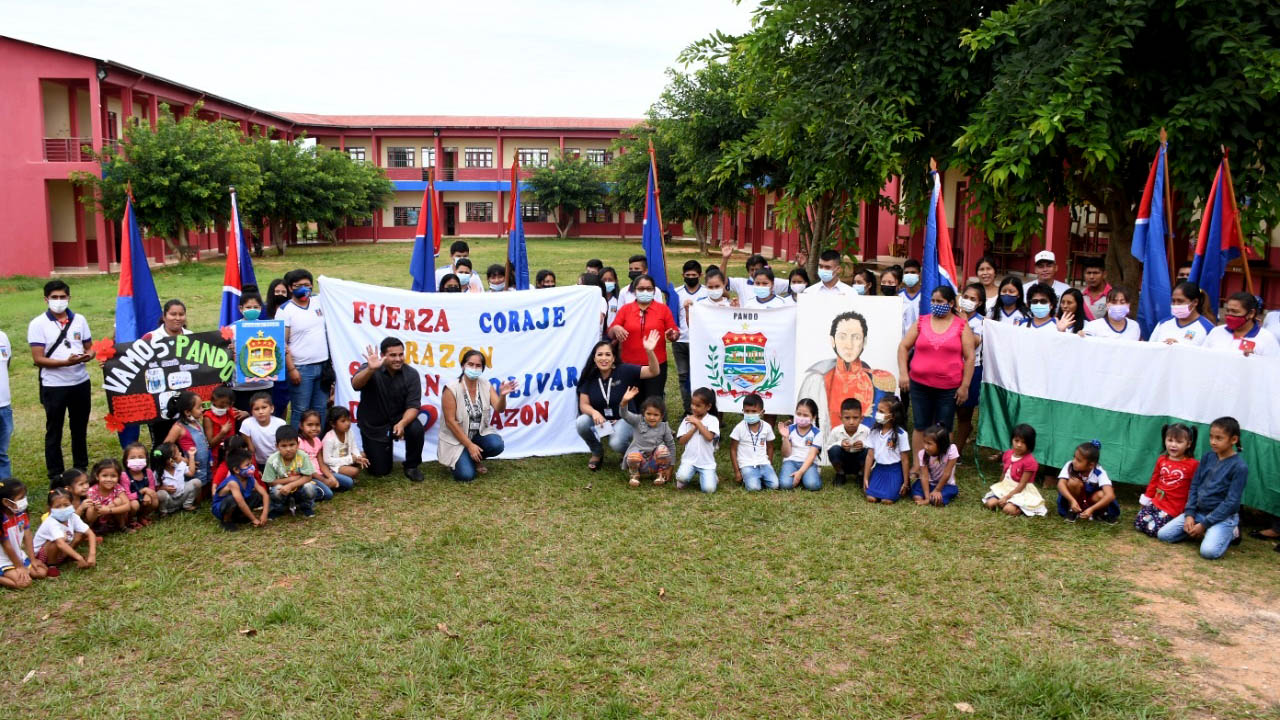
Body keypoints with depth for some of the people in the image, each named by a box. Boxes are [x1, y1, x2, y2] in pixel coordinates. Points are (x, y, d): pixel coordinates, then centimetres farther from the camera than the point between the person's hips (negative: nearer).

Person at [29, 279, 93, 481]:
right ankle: (56, 476, 16)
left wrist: (88, 355, -14)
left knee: (80, 429, 15)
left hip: (81, 383, 4)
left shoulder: (79, 320, 4)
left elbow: (90, 348, 10)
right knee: (54, 432, 7)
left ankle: (81, 470, 28)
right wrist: (66, 362, -25)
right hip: (54, 386, -4)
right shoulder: (38, 324, -8)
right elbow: (38, 359, -12)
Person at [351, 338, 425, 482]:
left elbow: (413, 405, -17)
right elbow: (355, 385, -37)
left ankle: (411, 466, -4)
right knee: (380, 471, -1)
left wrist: (402, 423, -36)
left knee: (417, 429, -32)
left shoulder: (411, 374, -13)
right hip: (373, 426, -1)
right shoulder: (370, 370, -16)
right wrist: (371, 369, -56)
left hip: (400, 418, 1)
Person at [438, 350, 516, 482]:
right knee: (466, 475, -22)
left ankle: (477, 459, 7)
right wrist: (469, 445, -19)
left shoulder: (486, 385, -4)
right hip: (456, 438, -4)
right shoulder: (452, 389, -17)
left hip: (480, 433, 4)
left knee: (497, 445, -28)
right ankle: (460, 458, 14)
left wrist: (502, 395, -37)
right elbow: (450, 421, -17)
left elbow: (499, 409, -14)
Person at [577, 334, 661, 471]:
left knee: (616, 443, -32)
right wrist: (594, 412, -29)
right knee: (582, 422, -28)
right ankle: (597, 453, 1)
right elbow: (584, 404, -5)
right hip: (599, 419, 3)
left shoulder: (624, 371, -14)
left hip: (623, 419, -3)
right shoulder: (589, 377, -6)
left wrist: (649, 351, -39)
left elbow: (653, 372, -21)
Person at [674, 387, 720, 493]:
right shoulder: (687, 420, 7)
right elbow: (681, 441, 0)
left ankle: (711, 477, 18)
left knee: (709, 489, -17)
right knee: (682, 477, -31)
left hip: (707, 462, -1)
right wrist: (694, 428, -9)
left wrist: (698, 423, -13)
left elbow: (709, 437, -19)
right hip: (689, 459, 1)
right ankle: (683, 480, 7)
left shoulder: (713, 420, -2)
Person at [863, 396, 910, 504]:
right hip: (879, 468, 4)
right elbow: (870, 455, 4)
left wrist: (905, 482, -5)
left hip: (894, 470, -4)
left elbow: (905, 460, -7)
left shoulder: (900, 434, -12)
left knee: (887, 500, -16)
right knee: (871, 498, -13)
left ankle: (898, 489, 14)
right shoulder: (875, 431, 1)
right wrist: (865, 478, 4)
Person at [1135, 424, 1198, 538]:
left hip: (1173, 509, -5)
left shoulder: (1193, 464, -9)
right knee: (1138, 524, -4)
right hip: (1155, 502, 5)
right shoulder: (1161, 460, 7)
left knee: (1153, 530, -16)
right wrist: (1146, 498, 18)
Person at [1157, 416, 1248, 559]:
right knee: (1163, 535, -6)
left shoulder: (1239, 467, -15)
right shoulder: (1207, 457, 3)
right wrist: (1189, 514, -5)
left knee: (1209, 551, -29)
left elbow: (1231, 502, -16)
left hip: (1223, 517, -5)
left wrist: (1204, 524, -17)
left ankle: (1229, 533, 2)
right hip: (1198, 511, 5)